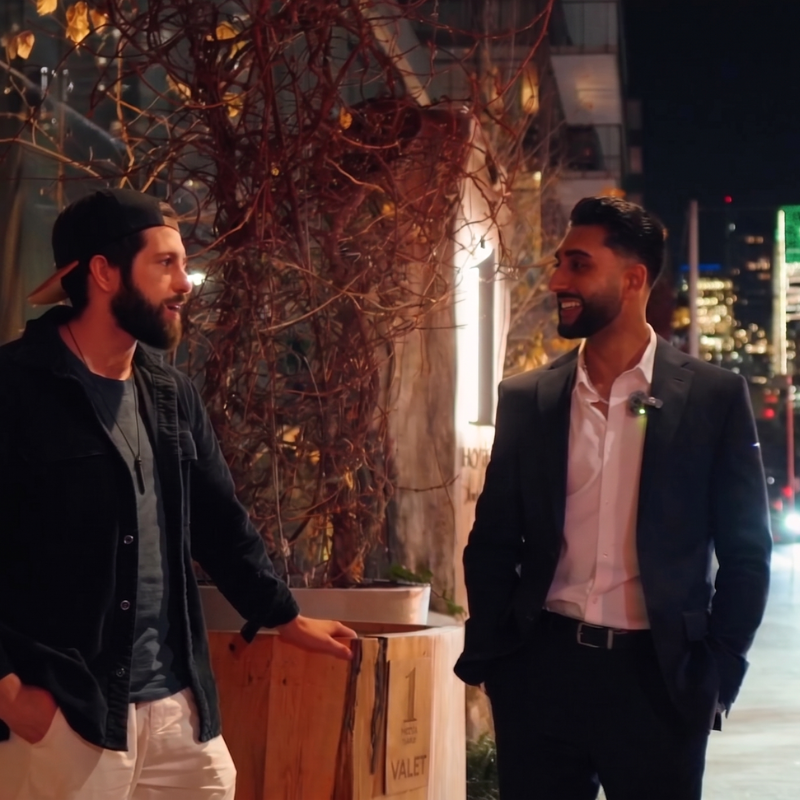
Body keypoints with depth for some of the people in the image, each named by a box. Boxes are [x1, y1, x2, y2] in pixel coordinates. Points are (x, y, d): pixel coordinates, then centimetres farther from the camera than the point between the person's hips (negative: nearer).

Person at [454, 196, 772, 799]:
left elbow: (746, 551, 1)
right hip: (541, 669, 2)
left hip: (656, 676, -2)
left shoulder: (713, 396, -1)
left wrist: (716, 674, -3)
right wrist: (487, 657, 1)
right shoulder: (525, 398, 6)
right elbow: (492, 541, 10)